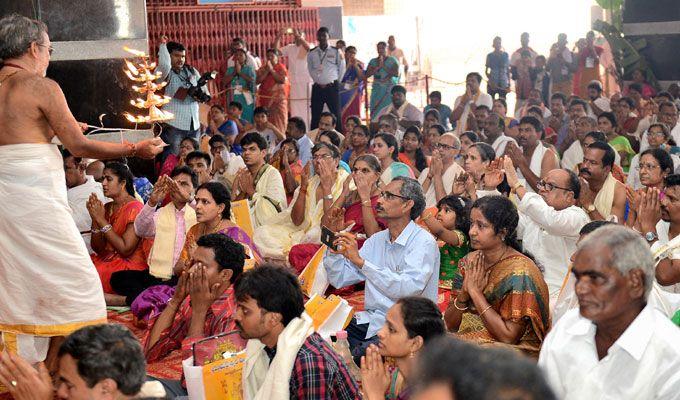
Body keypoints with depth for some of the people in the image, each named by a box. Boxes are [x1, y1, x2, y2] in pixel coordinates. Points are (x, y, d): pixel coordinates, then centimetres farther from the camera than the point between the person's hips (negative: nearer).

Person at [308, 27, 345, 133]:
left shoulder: (336, 52, 1)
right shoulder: (311, 53, 7)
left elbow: (342, 69, 7)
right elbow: (310, 69, 13)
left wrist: (335, 83, 7)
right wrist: (318, 81, 6)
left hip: (332, 87, -2)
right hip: (317, 88, 2)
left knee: (336, 115, -1)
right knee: (315, 116, 3)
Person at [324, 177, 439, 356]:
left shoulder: (424, 242, -9)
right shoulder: (376, 240, 13)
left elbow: (409, 288, -25)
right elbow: (339, 279, 12)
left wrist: (361, 261, -24)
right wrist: (333, 244, -2)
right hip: (371, 320, 6)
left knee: (362, 353, -32)